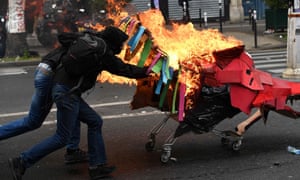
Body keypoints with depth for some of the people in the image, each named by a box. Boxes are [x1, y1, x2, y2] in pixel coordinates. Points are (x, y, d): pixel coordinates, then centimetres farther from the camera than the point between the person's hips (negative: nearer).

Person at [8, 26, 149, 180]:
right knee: (62, 138, -5)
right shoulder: (103, 51, -9)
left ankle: (97, 166, 14)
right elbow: (122, 69, -2)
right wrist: (145, 72, 10)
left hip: (66, 91, 10)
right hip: (67, 92, -10)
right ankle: (22, 162, -2)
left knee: (95, 122, 12)